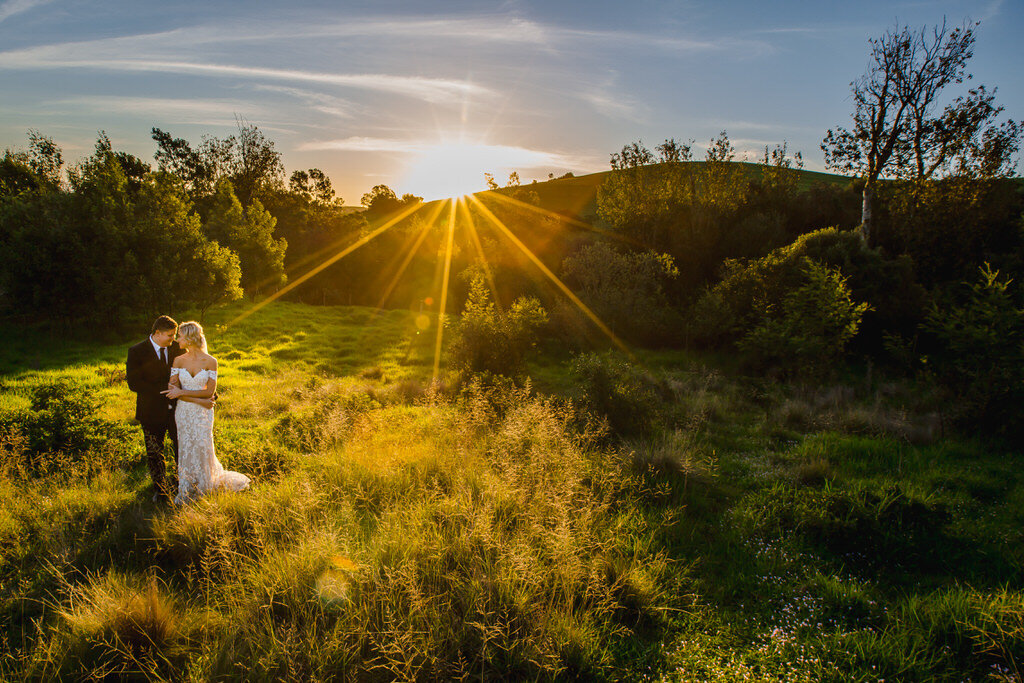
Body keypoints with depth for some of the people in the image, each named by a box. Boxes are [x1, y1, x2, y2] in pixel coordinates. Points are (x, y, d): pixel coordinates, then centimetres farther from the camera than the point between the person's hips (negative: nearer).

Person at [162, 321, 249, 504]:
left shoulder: (210, 361, -8)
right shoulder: (178, 361, -2)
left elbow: (210, 392, -11)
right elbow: (174, 391, -7)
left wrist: (182, 392, -15)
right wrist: (200, 400, -18)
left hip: (203, 413, -2)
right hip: (183, 412, 2)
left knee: (202, 448, 4)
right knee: (186, 449, 8)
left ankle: (206, 485, 29)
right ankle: (186, 492, 24)